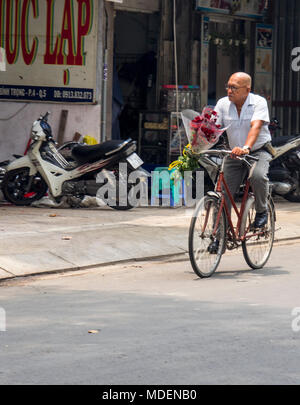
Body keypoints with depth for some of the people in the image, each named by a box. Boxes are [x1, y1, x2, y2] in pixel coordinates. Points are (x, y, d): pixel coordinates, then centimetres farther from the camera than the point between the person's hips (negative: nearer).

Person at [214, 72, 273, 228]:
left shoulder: (259, 102, -15)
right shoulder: (223, 104, -4)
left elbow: (256, 127, -30)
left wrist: (246, 148, -48)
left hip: (259, 151, -4)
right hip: (234, 154, 4)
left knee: (258, 175, -34)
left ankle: (262, 211, -10)